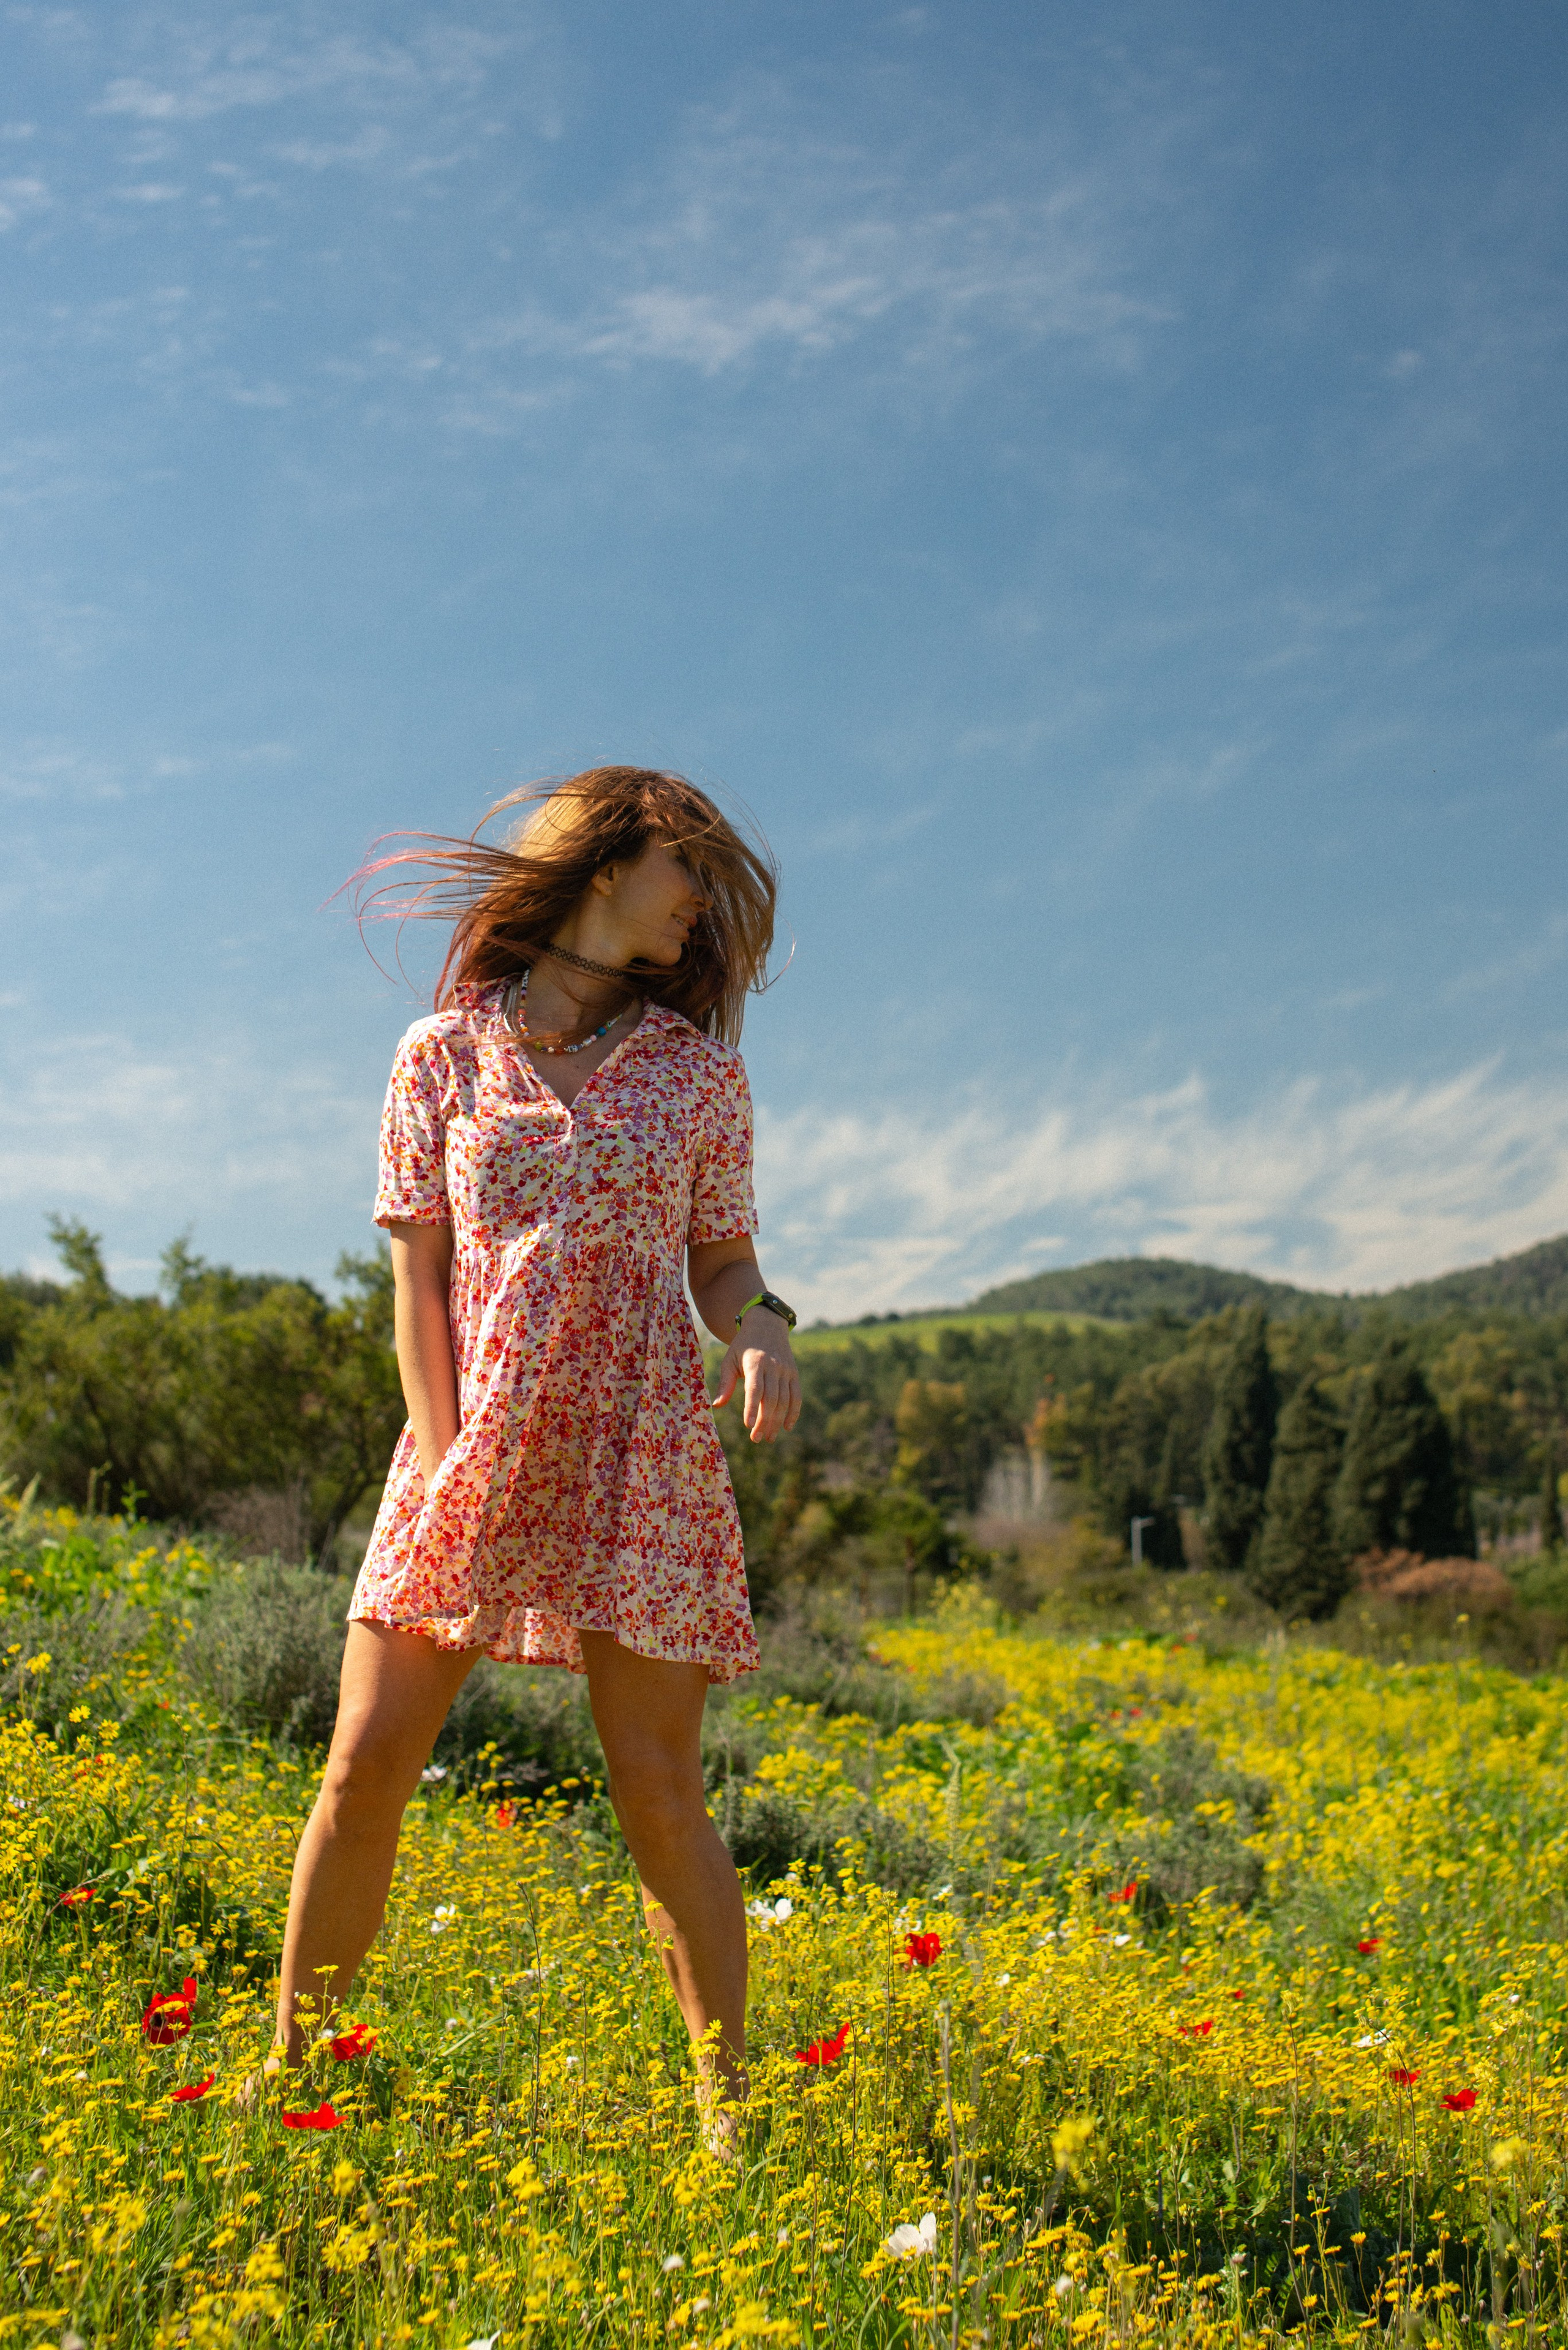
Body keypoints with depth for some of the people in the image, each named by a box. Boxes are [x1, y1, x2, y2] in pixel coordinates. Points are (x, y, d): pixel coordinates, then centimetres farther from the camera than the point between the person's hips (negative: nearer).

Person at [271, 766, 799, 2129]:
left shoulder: (699, 1066, 8)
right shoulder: (445, 1054, 5)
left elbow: (721, 1260, 12)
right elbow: (418, 1282, 3)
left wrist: (765, 1329, -11)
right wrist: (443, 1469, -6)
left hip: (640, 1454, 0)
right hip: (473, 1449, 0)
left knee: (658, 1793, -3)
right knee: (366, 1768, -2)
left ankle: (731, 2100, 9)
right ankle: (287, 2077, 14)